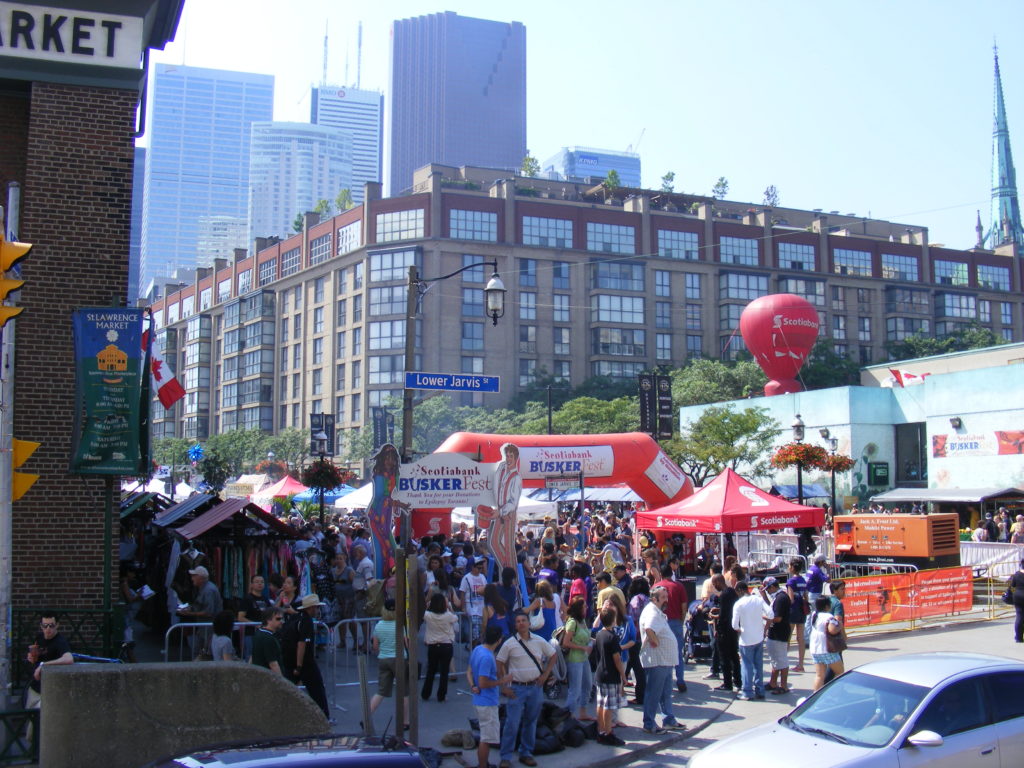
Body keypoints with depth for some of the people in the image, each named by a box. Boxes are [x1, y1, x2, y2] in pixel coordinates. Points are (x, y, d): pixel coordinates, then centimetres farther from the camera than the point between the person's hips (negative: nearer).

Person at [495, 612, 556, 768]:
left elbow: (553, 655, 15)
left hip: (535, 687, 3)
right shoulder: (509, 644, -5)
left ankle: (526, 753, 24)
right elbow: (499, 664, 0)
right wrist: (504, 686, -6)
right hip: (517, 688, -3)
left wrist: (545, 674, 5)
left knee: (531, 722, 11)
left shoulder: (539, 642, 2)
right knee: (512, 723, -6)